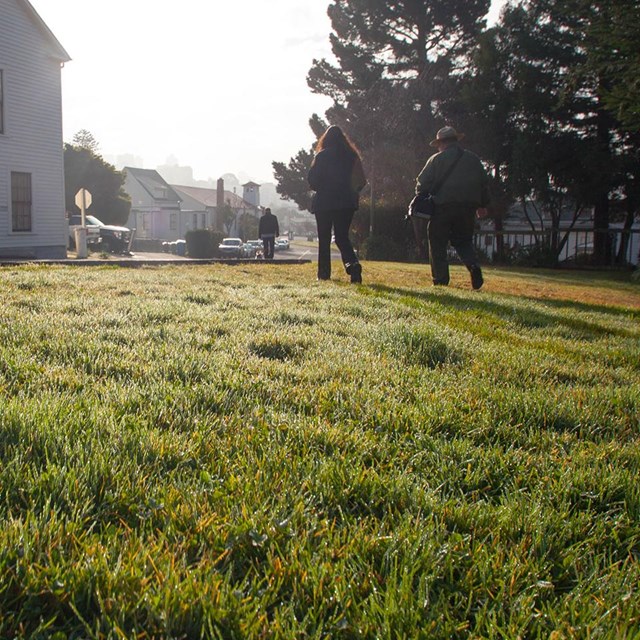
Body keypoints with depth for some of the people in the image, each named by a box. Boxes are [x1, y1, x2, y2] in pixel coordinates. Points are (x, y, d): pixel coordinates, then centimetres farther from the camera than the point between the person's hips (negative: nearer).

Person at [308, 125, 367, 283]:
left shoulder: (322, 156, -5)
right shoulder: (351, 155, 5)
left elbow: (312, 180, -6)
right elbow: (362, 180, 2)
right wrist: (353, 193, 15)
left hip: (324, 201, -3)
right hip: (346, 202, 3)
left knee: (324, 239, 8)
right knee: (342, 237, 6)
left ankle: (324, 273, 10)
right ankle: (353, 263, -21)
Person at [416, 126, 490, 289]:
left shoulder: (436, 160, -2)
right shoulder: (473, 159, 12)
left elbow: (422, 183, -5)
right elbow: (484, 183, 16)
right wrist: (482, 205, 24)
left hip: (442, 208, -4)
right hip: (467, 209, 4)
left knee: (438, 245, 6)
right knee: (463, 241, 18)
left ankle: (440, 280, 1)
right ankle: (474, 265, -9)